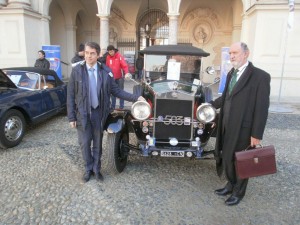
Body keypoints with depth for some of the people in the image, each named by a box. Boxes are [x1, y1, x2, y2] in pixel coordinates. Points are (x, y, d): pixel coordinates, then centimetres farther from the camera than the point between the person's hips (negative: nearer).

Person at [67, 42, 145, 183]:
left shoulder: (105, 71, -4)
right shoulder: (76, 70, -7)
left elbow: (115, 90, 1)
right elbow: (70, 95, -5)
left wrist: (135, 98, -8)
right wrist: (71, 117, -6)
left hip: (98, 113, 1)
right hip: (82, 113, -1)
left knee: (97, 143, 13)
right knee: (84, 143, 10)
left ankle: (96, 169, 33)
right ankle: (89, 169, 32)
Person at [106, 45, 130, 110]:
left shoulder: (119, 56, -10)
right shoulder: (108, 57, 3)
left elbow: (125, 65, -18)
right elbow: (107, 67, 10)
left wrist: (126, 73, -33)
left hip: (119, 77, -4)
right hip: (112, 78, 4)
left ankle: (121, 106, 11)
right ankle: (112, 106, 19)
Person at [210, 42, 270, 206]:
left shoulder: (260, 76, -13)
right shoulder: (231, 73, 10)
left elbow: (262, 107, -16)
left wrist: (256, 134, -16)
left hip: (243, 128, -6)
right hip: (227, 126, 7)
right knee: (226, 157, 18)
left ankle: (238, 192, 33)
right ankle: (231, 184, 41)